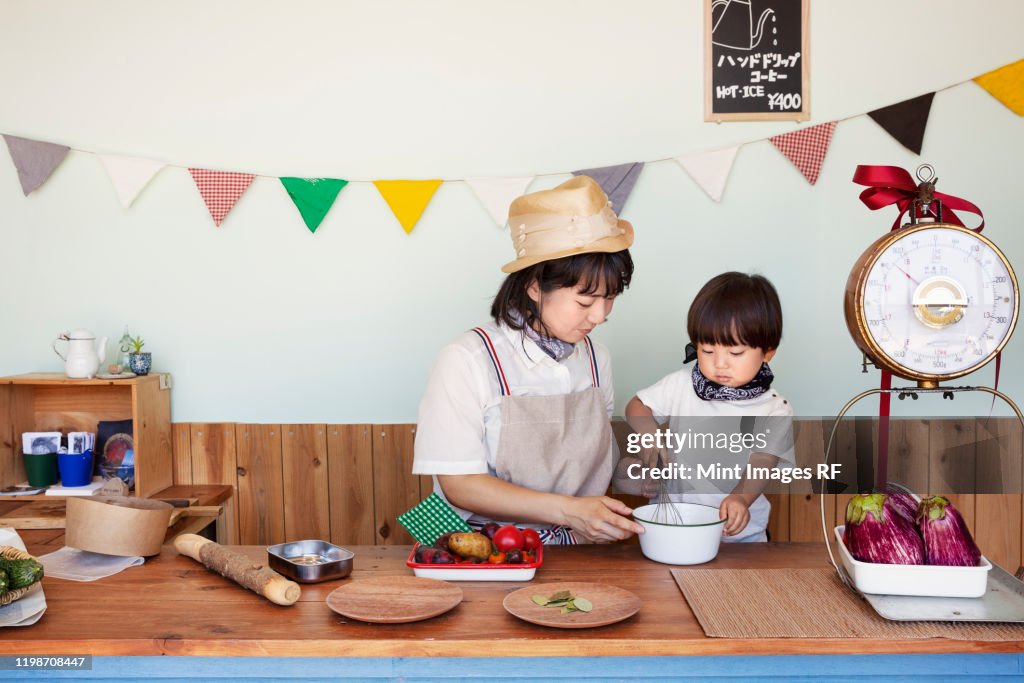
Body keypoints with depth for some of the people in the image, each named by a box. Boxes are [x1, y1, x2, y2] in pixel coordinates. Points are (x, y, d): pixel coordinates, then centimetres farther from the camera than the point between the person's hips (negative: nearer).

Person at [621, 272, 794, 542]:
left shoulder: (775, 411, -4)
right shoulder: (681, 385, 2)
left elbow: (762, 465, -11)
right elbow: (637, 405, 12)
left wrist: (740, 498, -32)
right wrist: (649, 431, -11)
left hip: (737, 530, -4)